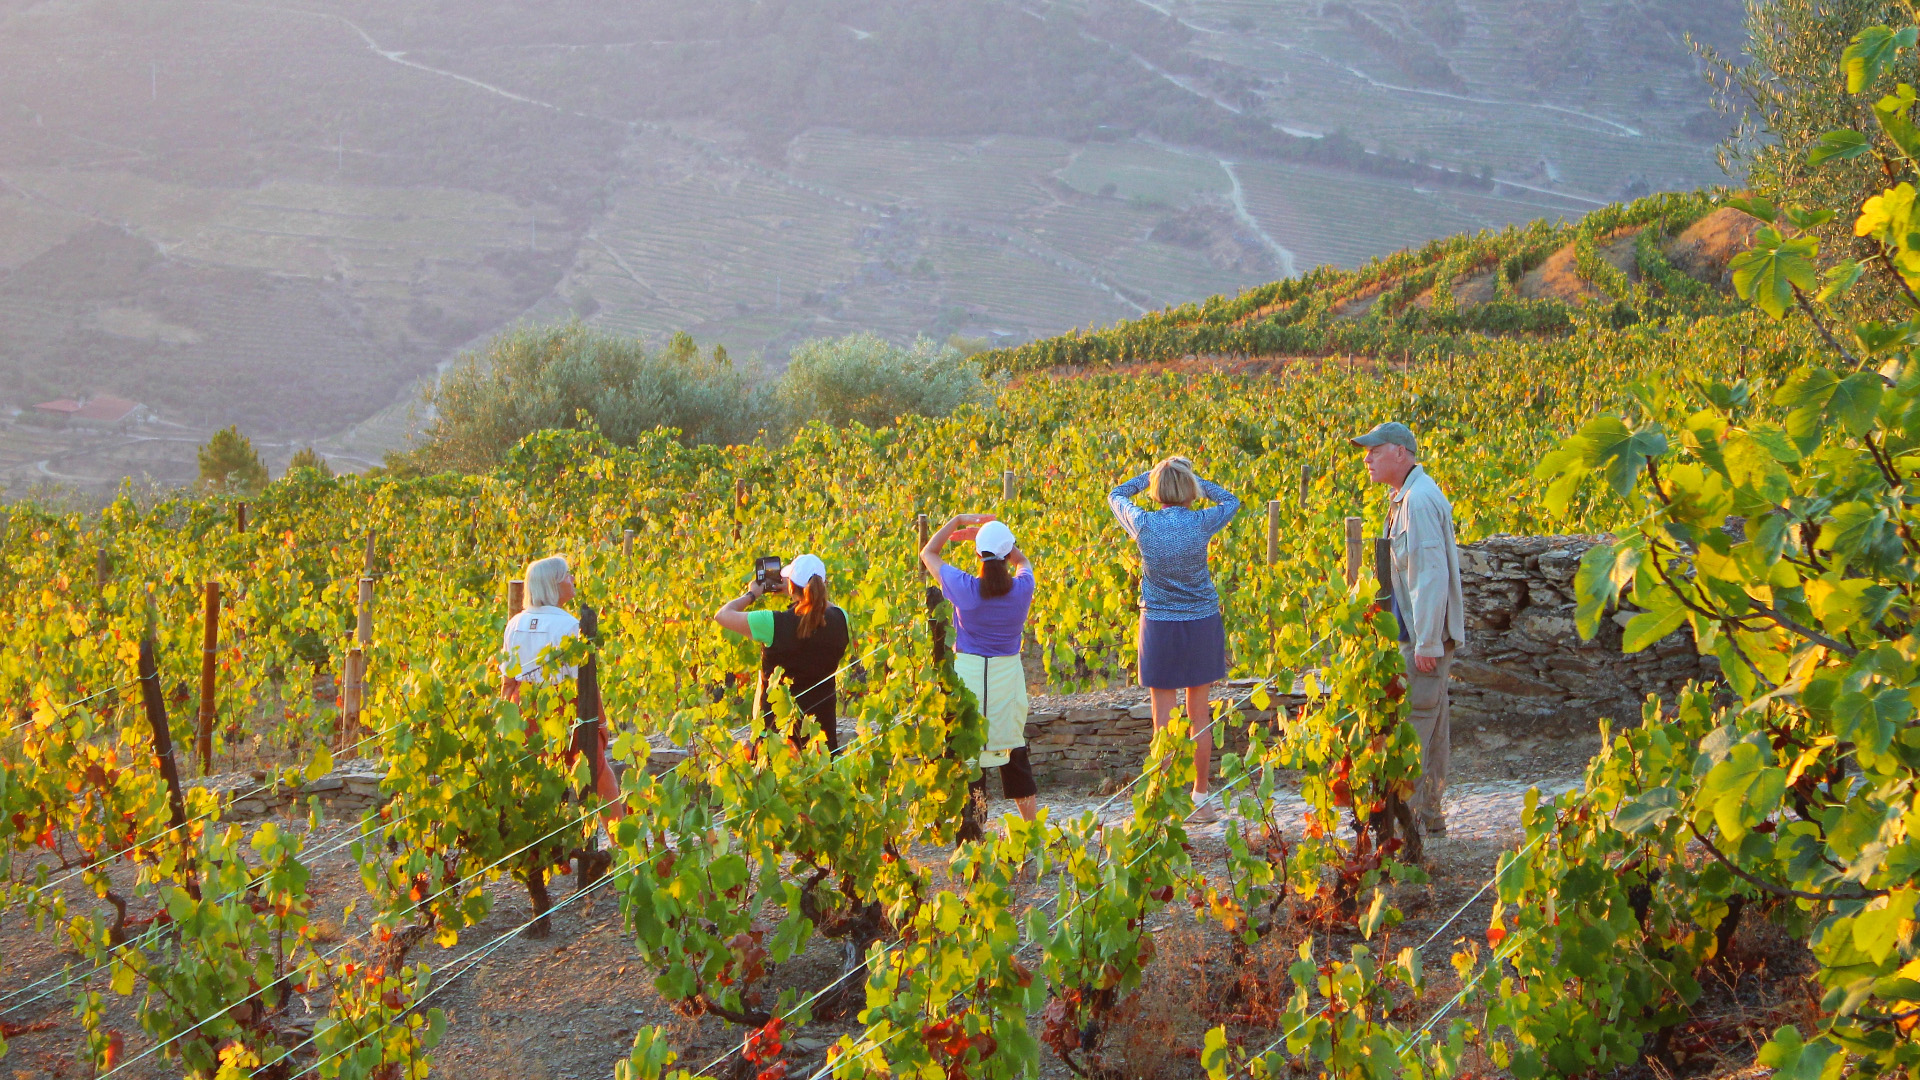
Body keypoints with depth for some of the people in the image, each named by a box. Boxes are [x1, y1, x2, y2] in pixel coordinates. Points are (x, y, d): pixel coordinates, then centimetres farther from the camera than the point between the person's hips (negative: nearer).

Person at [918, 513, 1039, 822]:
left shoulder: (964, 588, -14)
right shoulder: (1022, 587, -7)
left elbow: (928, 553, 3)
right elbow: (1024, 561, 19)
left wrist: (959, 520, 7)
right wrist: (1000, 536, 12)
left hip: (969, 672, -3)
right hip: (1009, 673, 3)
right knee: (1015, 752, 16)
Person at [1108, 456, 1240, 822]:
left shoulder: (1145, 524, -10)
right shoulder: (1201, 523, -9)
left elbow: (1116, 495, 12)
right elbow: (1231, 501, 14)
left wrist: (1151, 475, 16)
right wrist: (1194, 479, 13)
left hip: (1159, 626, -1)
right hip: (1201, 624, 1)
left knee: (1164, 719, 2)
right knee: (1200, 716, 10)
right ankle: (1200, 800, 18)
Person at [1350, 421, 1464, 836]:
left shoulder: (1419, 499, -18)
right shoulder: (1405, 497, 15)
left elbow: (1433, 574, -23)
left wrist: (1427, 643, -24)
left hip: (1426, 634, -10)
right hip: (1421, 632, 10)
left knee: (1412, 723, -7)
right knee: (1432, 722, 13)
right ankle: (1429, 812, 19)